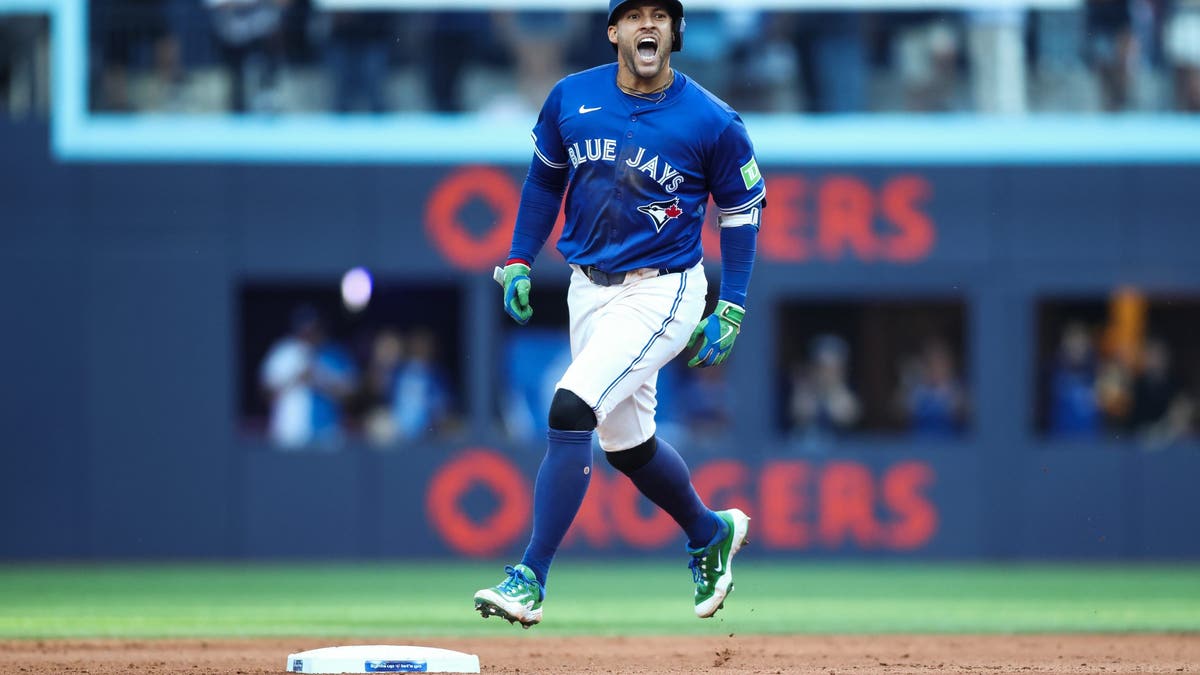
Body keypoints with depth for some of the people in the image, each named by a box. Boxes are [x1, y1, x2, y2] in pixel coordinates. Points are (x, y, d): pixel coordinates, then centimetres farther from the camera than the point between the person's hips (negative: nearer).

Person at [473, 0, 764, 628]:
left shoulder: (711, 122, -12)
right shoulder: (571, 99, -1)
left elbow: (741, 209, 0)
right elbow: (545, 175, 15)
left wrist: (731, 311, -4)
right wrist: (519, 260, 7)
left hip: (662, 291, -6)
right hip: (588, 288, 6)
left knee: (570, 408, -21)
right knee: (626, 444, 15)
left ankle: (531, 577, -18)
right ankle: (710, 532, 43)